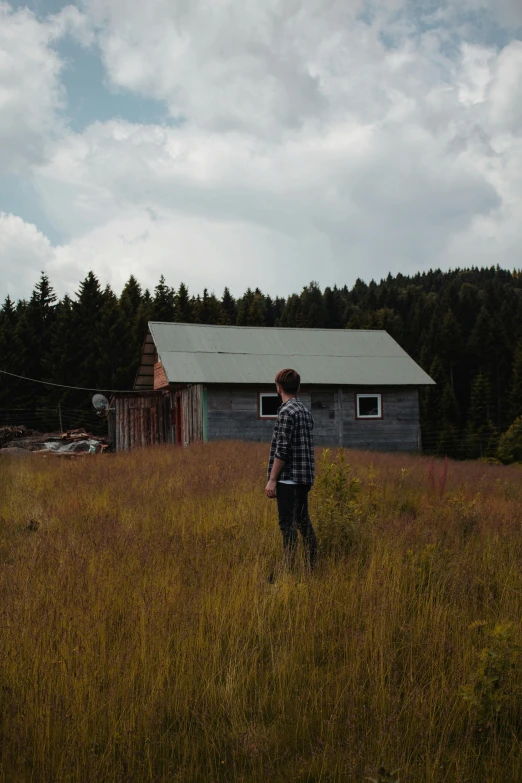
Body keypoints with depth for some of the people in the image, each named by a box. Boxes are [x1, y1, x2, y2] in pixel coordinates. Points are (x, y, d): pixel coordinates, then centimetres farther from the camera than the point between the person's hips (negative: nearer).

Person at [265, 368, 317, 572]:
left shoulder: (287, 412, -13)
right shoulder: (305, 411, 14)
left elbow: (282, 450, -17)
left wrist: (272, 479, -13)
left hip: (288, 478, -9)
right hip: (304, 478, 9)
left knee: (288, 524, -5)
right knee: (303, 521, 13)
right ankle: (312, 568, 18)